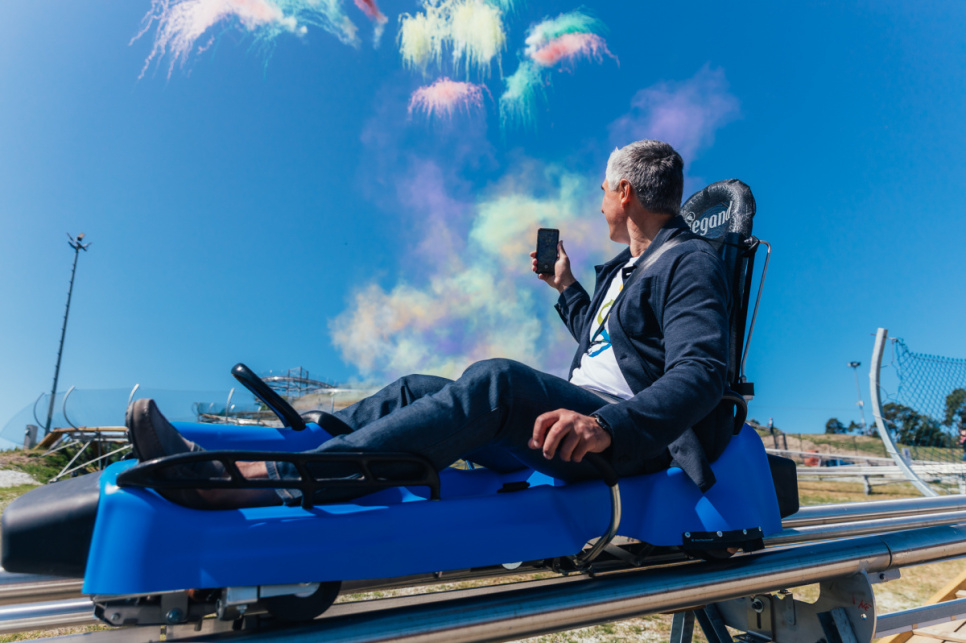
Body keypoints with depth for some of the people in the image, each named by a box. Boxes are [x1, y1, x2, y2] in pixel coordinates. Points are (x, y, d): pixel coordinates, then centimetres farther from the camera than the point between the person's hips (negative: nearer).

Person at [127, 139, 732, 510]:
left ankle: (246, 484, -42)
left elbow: (702, 373, -22)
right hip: (572, 428, 9)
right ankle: (223, 466, -11)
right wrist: (566, 287, 36)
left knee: (496, 380, -36)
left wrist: (608, 427, -39)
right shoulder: (626, 269, 24)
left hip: (635, 440, -9)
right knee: (414, 390, -4)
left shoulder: (692, 263, -5)